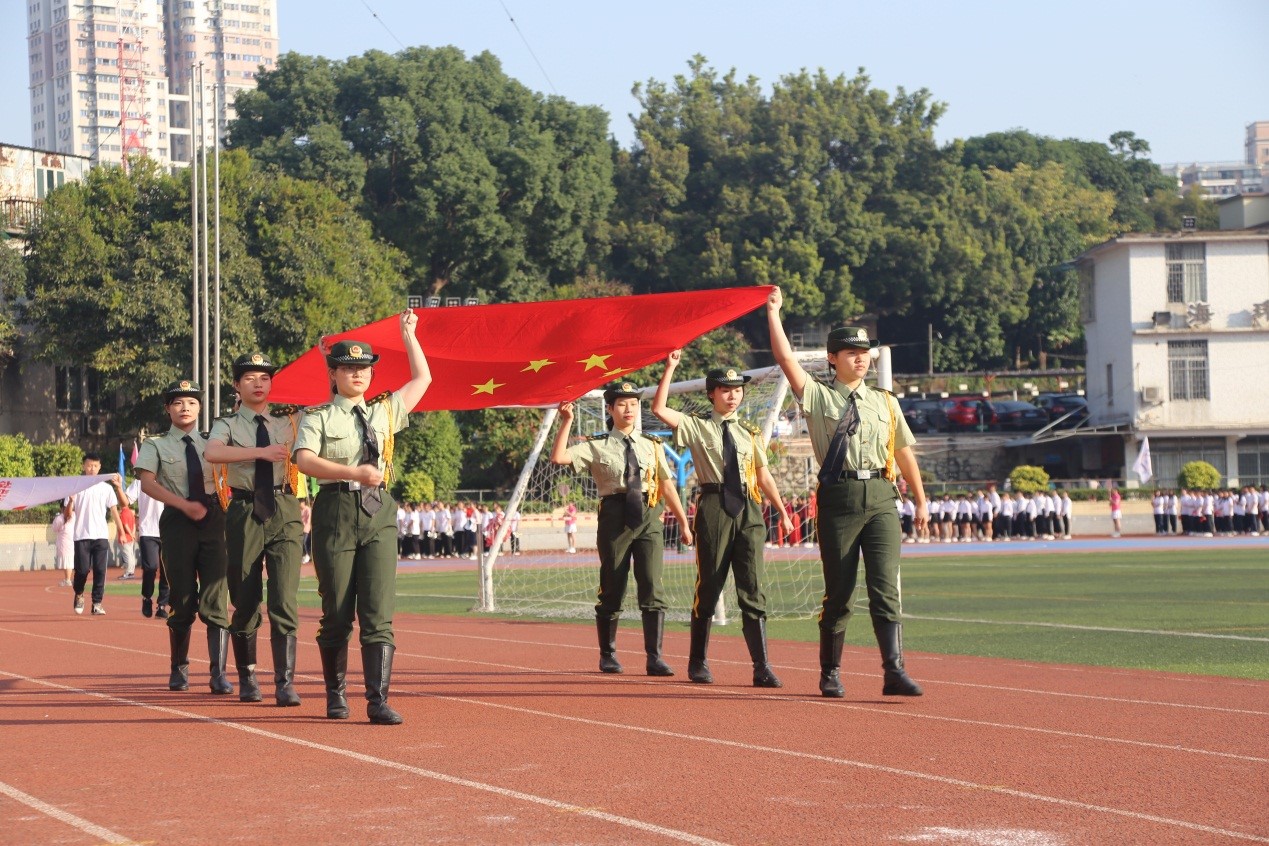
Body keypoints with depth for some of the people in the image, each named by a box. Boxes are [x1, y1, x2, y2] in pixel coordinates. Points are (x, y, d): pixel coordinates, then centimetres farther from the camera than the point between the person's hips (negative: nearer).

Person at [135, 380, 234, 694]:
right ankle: (179, 669, 16)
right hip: (177, 522, -1)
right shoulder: (156, 445, 7)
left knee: (216, 598, -7)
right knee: (182, 600, 1)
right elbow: (148, 483, -6)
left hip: (214, 519, 1)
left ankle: (219, 673, -9)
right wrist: (185, 505, -16)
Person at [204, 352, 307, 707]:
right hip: (244, 513, -1)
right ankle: (247, 677, 21)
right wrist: (261, 451, -24)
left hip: (284, 511, 1)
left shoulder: (290, 419, 12)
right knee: (245, 600, 6)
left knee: (285, 598, -8)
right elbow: (212, 452, -17)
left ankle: (285, 683, -9)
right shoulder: (228, 424, 4)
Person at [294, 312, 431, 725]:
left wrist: (408, 333, 25)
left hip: (378, 513, 3)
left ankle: (378, 701, -10)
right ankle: (335, 694, 18)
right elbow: (305, 461, -13)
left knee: (378, 612, -7)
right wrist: (354, 472, -22)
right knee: (337, 612, 3)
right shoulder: (318, 417, 3)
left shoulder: (385, 412, 16)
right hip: (336, 511, -3)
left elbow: (422, 379, 25)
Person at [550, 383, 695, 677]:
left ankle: (655, 657, -6)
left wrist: (684, 523, 13)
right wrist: (566, 422, -14)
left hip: (649, 517, 2)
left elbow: (667, 486, 15)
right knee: (612, 587, 5)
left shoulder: (652, 446, 13)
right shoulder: (597, 447, 4)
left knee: (652, 586, -8)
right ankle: (607, 655, 20)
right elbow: (558, 457, -9)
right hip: (615, 517, -2)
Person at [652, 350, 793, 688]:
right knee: (709, 584, 3)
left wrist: (782, 511, 14)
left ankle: (762, 667, -4)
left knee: (752, 588, -2)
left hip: (749, 509, 3)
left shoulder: (750, 434, 15)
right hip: (714, 507, -3)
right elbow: (659, 409, -8)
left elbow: (764, 475, 18)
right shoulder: (697, 426, 4)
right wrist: (670, 368, -13)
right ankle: (698, 663, 16)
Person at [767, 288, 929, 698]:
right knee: (839, 590, 3)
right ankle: (830, 674, 14)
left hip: (881, 498, 2)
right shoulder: (819, 397, 7)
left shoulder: (885, 402, 16)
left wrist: (920, 501, 19)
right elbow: (786, 358, -5)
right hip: (839, 497, -2)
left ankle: (894, 671, -13)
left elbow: (904, 452, 20)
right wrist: (773, 313, -8)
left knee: (886, 585, -8)